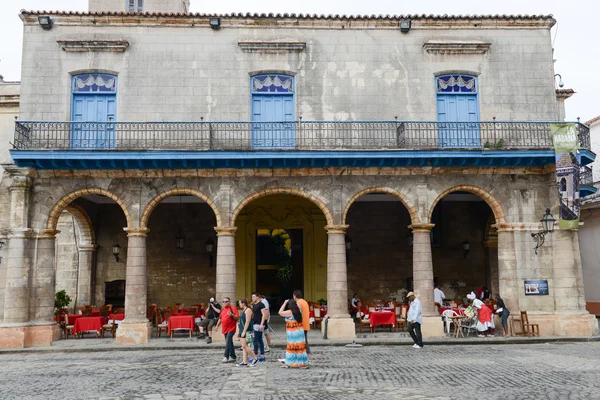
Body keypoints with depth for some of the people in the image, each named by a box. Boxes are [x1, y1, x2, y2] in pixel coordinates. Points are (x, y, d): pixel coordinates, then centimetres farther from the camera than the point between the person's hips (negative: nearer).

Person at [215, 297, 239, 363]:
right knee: (230, 343, 11)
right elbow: (220, 318, 25)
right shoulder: (222, 309, 16)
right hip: (225, 329, 7)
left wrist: (232, 315, -26)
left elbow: (237, 318, -11)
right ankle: (233, 357, 17)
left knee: (228, 342, -13)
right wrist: (217, 325, 19)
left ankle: (226, 356, -11)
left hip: (231, 329, -7)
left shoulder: (233, 308, -6)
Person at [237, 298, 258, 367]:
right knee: (243, 347, 6)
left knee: (245, 346, -11)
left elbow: (247, 322, -19)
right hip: (242, 331, 10)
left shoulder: (248, 310, -12)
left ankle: (255, 358, -1)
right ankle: (244, 362, 7)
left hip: (246, 331, -10)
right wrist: (239, 331, 19)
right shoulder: (243, 310, 18)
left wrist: (244, 331, -22)